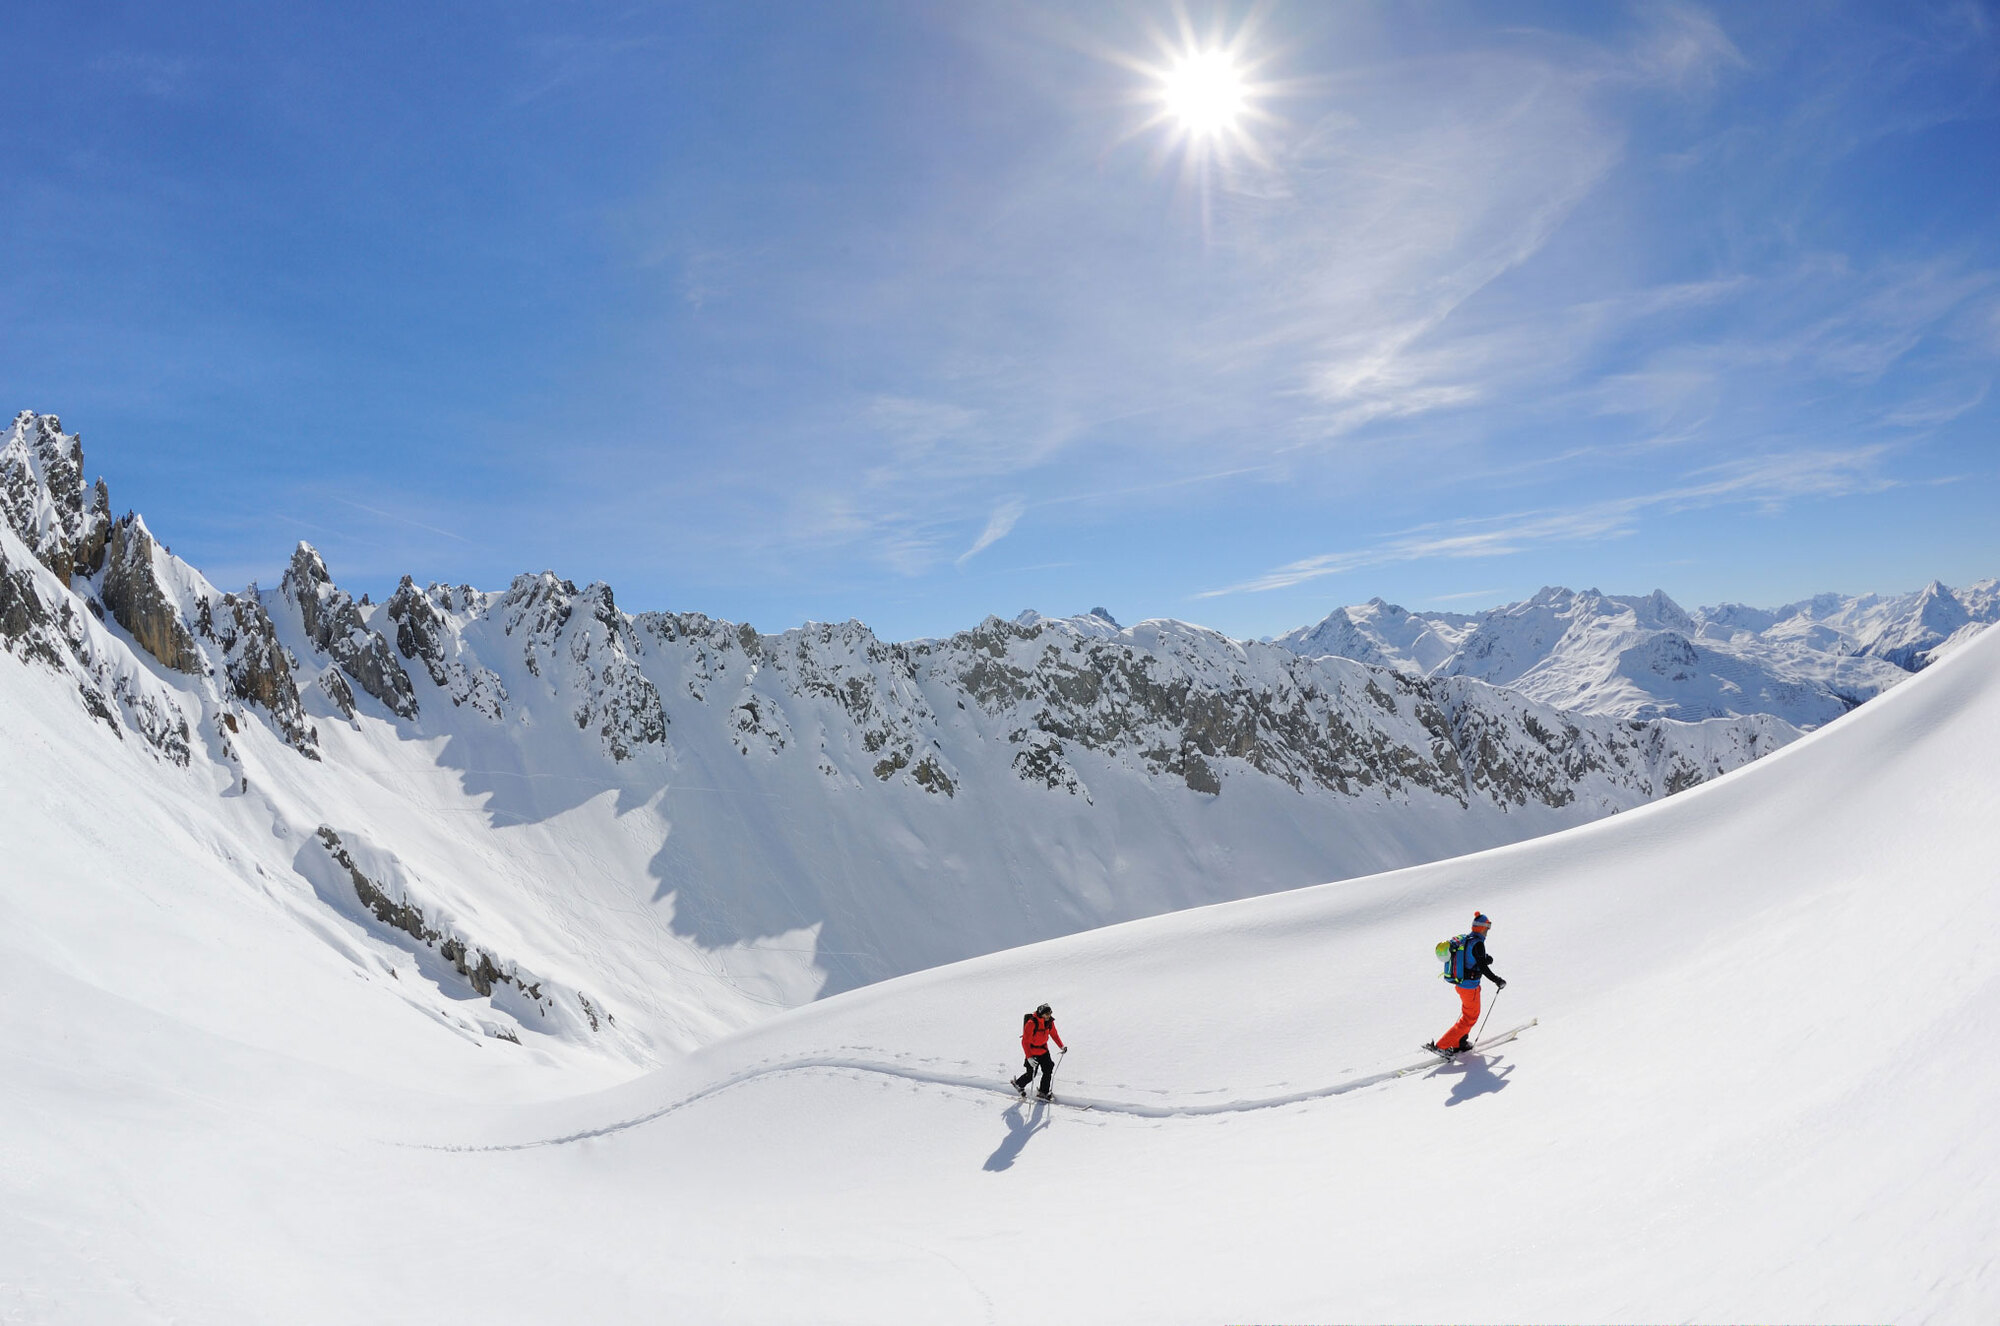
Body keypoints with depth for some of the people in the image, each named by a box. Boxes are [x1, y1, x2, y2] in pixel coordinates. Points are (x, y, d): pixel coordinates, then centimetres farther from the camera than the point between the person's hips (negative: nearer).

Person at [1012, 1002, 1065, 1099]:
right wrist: (1029, 1058, -31)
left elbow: (1054, 1034, 11)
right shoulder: (1031, 1023, -29)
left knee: (1048, 1071, 1)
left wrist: (1061, 1046, 7)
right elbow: (1025, 1042, -26)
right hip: (1032, 1052, -6)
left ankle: (1043, 1093, 15)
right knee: (1031, 1075, 4)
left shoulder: (1049, 1022, -9)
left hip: (1044, 1050, 6)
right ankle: (1018, 1084, 32)